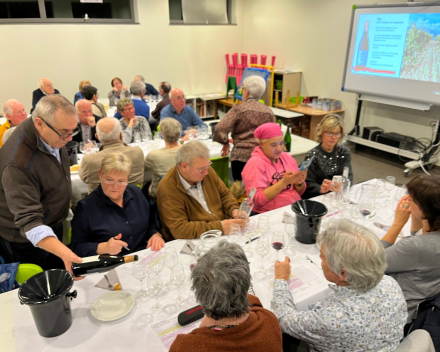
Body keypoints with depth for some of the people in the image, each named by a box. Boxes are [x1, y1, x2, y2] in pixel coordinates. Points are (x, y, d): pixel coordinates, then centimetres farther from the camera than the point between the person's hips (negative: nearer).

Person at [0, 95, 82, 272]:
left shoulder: (52, 135, -12)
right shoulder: (18, 163, -37)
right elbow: (29, 221, -40)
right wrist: (65, 253, -51)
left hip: (52, 226, 7)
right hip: (26, 239, -7)